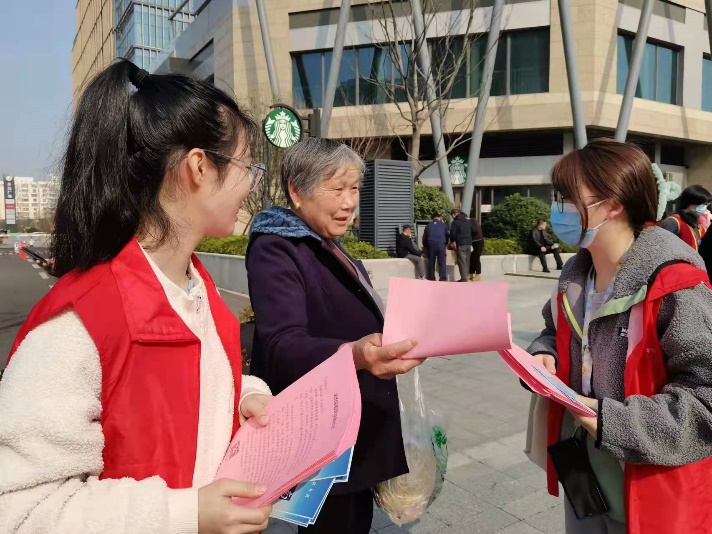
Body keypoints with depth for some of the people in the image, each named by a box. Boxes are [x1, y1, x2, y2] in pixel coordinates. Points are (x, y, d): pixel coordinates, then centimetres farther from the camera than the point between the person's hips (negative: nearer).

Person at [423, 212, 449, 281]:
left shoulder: (428, 225, 14)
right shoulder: (443, 225, 11)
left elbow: (424, 238, 15)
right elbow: (447, 235, 14)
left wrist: (426, 247, 26)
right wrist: (445, 244, 28)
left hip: (431, 245, 2)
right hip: (441, 245, -2)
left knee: (431, 263, 8)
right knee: (442, 263, -1)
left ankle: (431, 278, 10)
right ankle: (443, 278, -7)